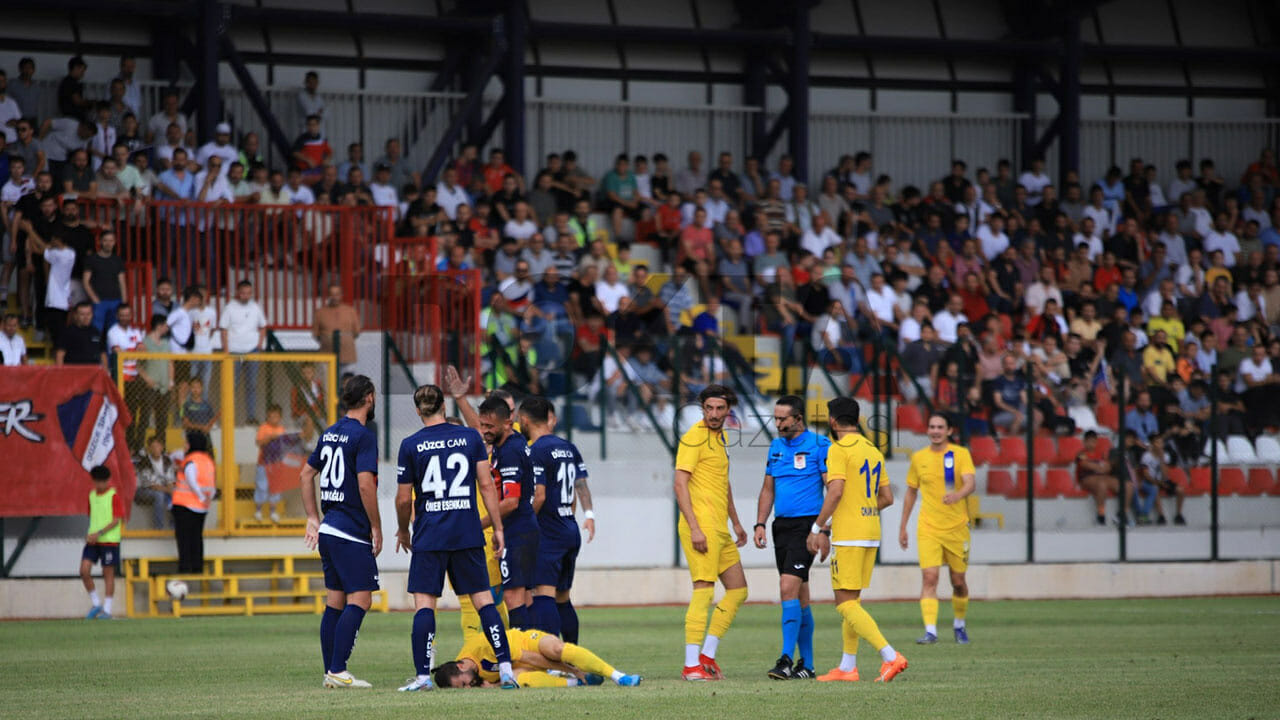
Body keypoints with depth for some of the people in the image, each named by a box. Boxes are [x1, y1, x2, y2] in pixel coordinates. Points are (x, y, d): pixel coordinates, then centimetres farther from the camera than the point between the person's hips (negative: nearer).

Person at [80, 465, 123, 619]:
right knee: (84, 570, -6)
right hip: (93, 539, 6)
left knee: (108, 574, 0)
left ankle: (107, 609, 7)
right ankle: (95, 604, 9)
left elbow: (116, 520, -12)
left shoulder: (114, 496, -7)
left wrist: (99, 533, -20)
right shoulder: (92, 495, 12)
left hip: (109, 540, -6)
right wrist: (90, 534, 5)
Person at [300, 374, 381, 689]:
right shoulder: (363, 436, -13)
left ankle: (330, 672, 11)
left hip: (328, 530, 9)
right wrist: (376, 527, -11)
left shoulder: (330, 433, 13)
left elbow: (306, 475, 20)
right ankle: (337, 671, -14)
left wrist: (313, 518, 23)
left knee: (334, 602, 11)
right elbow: (365, 485, -20)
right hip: (352, 533, -9)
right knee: (359, 601, -8)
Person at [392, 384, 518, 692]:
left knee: (424, 603, 1)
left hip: (429, 536, -2)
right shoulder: (470, 437, 3)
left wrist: (402, 531, 17)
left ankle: (422, 675, -6)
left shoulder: (410, 445, -3)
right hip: (468, 534, 2)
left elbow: (403, 499, 0)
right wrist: (498, 528, 7)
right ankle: (505, 667, 0)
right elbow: (486, 485, 2)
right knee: (483, 600, 7)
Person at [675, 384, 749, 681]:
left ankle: (707, 655, 14)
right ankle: (691, 665, -13)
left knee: (738, 590, 12)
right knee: (704, 591, -13)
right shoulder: (694, 437, -10)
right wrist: (694, 528, -22)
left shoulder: (720, 437, 18)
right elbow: (680, 484, -16)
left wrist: (736, 523, 31)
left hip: (720, 529, 10)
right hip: (701, 526, -10)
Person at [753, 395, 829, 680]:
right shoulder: (776, 447, 14)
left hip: (806, 525, -7)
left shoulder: (819, 445, -6)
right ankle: (806, 663, 13)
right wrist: (760, 524, 8)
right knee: (800, 597, 9)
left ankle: (787, 658, -19)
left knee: (789, 587, -18)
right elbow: (768, 489, 19)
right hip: (781, 525, 7)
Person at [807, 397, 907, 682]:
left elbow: (836, 491, -19)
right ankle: (847, 667, 16)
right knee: (851, 602, 15)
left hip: (848, 537, -9)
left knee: (846, 604, -8)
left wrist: (817, 528, -13)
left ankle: (890, 655, -21)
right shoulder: (873, 450, 15)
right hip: (871, 533, 9)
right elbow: (887, 497, 17)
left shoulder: (839, 449, -10)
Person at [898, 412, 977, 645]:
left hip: (956, 527, -1)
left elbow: (970, 483, -18)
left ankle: (959, 625, 33)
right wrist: (903, 526, 17)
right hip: (928, 528, 1)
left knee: (958, 581, 9)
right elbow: (911, 492, 16)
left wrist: (958, 495, -41)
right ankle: (930, 631, -19)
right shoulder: (919, 458, 6)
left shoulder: (961, 454, -3)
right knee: (930, 577, -15)